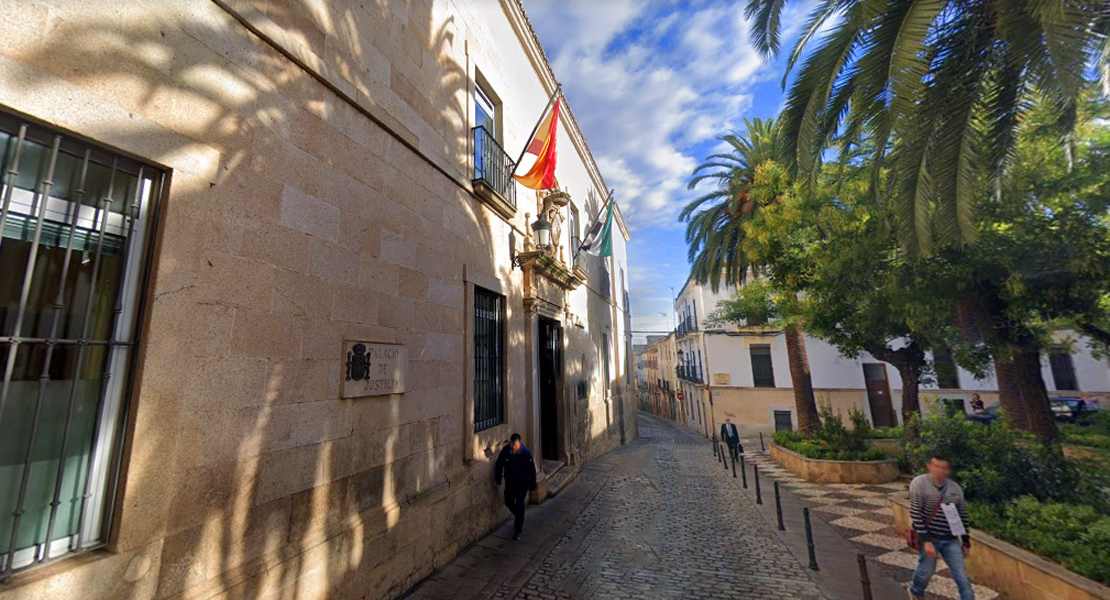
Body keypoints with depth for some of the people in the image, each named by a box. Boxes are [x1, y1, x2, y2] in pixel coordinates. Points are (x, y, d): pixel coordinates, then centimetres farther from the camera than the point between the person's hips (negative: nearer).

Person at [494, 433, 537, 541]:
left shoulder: (526, 453, -23)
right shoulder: (505, 450, -15)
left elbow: (532, 470, -14)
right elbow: (499, 465, -1)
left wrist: (532, 485, -10)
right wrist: (498, 479, 1)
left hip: (522, 484, -4)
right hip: (509, 483, 4)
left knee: (519, 506, 2)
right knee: (508, 502, 16)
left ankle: (518, 530, 18)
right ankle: (518, 518, 45)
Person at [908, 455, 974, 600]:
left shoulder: (955, 488, 0)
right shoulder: (919, 483, -16)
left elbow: (962, 516, 10)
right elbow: (915, 514, -17)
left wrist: (966, 541, 10)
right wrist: (926, 540, -19)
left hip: (951, 540, 4)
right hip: (929, 538, -4)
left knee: (962, 576, 4)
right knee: (926, 571, 12)